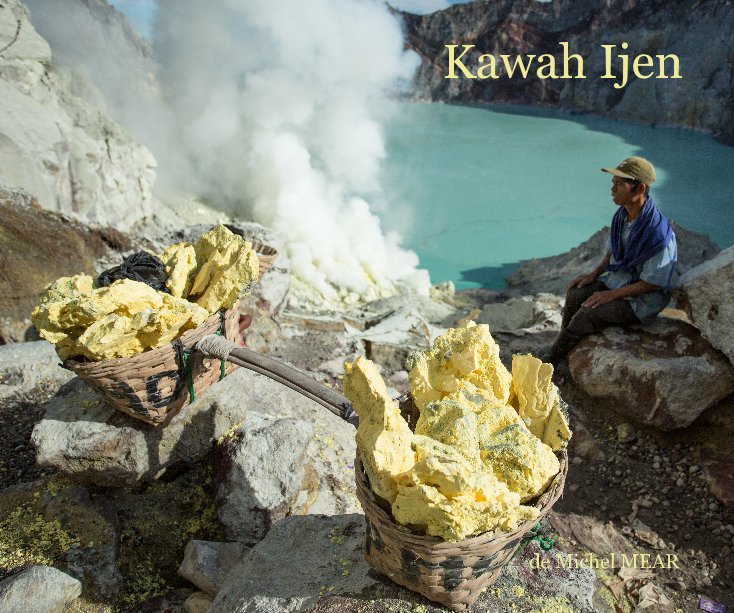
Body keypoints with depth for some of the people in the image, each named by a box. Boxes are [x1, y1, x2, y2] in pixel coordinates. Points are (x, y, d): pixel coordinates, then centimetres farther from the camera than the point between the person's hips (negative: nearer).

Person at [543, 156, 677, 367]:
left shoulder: (657, 232, -28)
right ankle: (563, 358, -4)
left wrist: (612, 295, -21)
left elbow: (653, 283, -22)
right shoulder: (622, 215, -3)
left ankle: (548, 363, -7)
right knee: (574, 295, -13)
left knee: (587, 313, -23)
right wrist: (594, 274, 0)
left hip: (644, 298, -8)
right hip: (617, 279, 8)